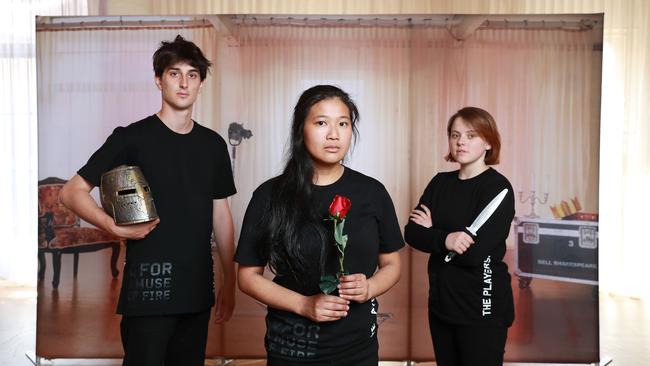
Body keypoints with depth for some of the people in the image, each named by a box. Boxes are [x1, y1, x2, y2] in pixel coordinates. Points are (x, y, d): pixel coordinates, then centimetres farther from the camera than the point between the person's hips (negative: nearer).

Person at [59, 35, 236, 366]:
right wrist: (114, 226, -20)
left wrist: (229, 281, 11)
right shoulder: (132, 138, -5)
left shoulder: (213, 144, 8)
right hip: (148, 287, -4)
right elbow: (72, 192, -3)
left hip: (198, 290, 5)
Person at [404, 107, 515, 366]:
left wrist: (431, 232, -8)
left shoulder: (497, 187, -12)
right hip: (441, 302, 6)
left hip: (481, 307, -5)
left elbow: (474, 253, -22)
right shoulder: (440, 182, 5)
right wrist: (444, 240, -23)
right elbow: (411, 233, -5)